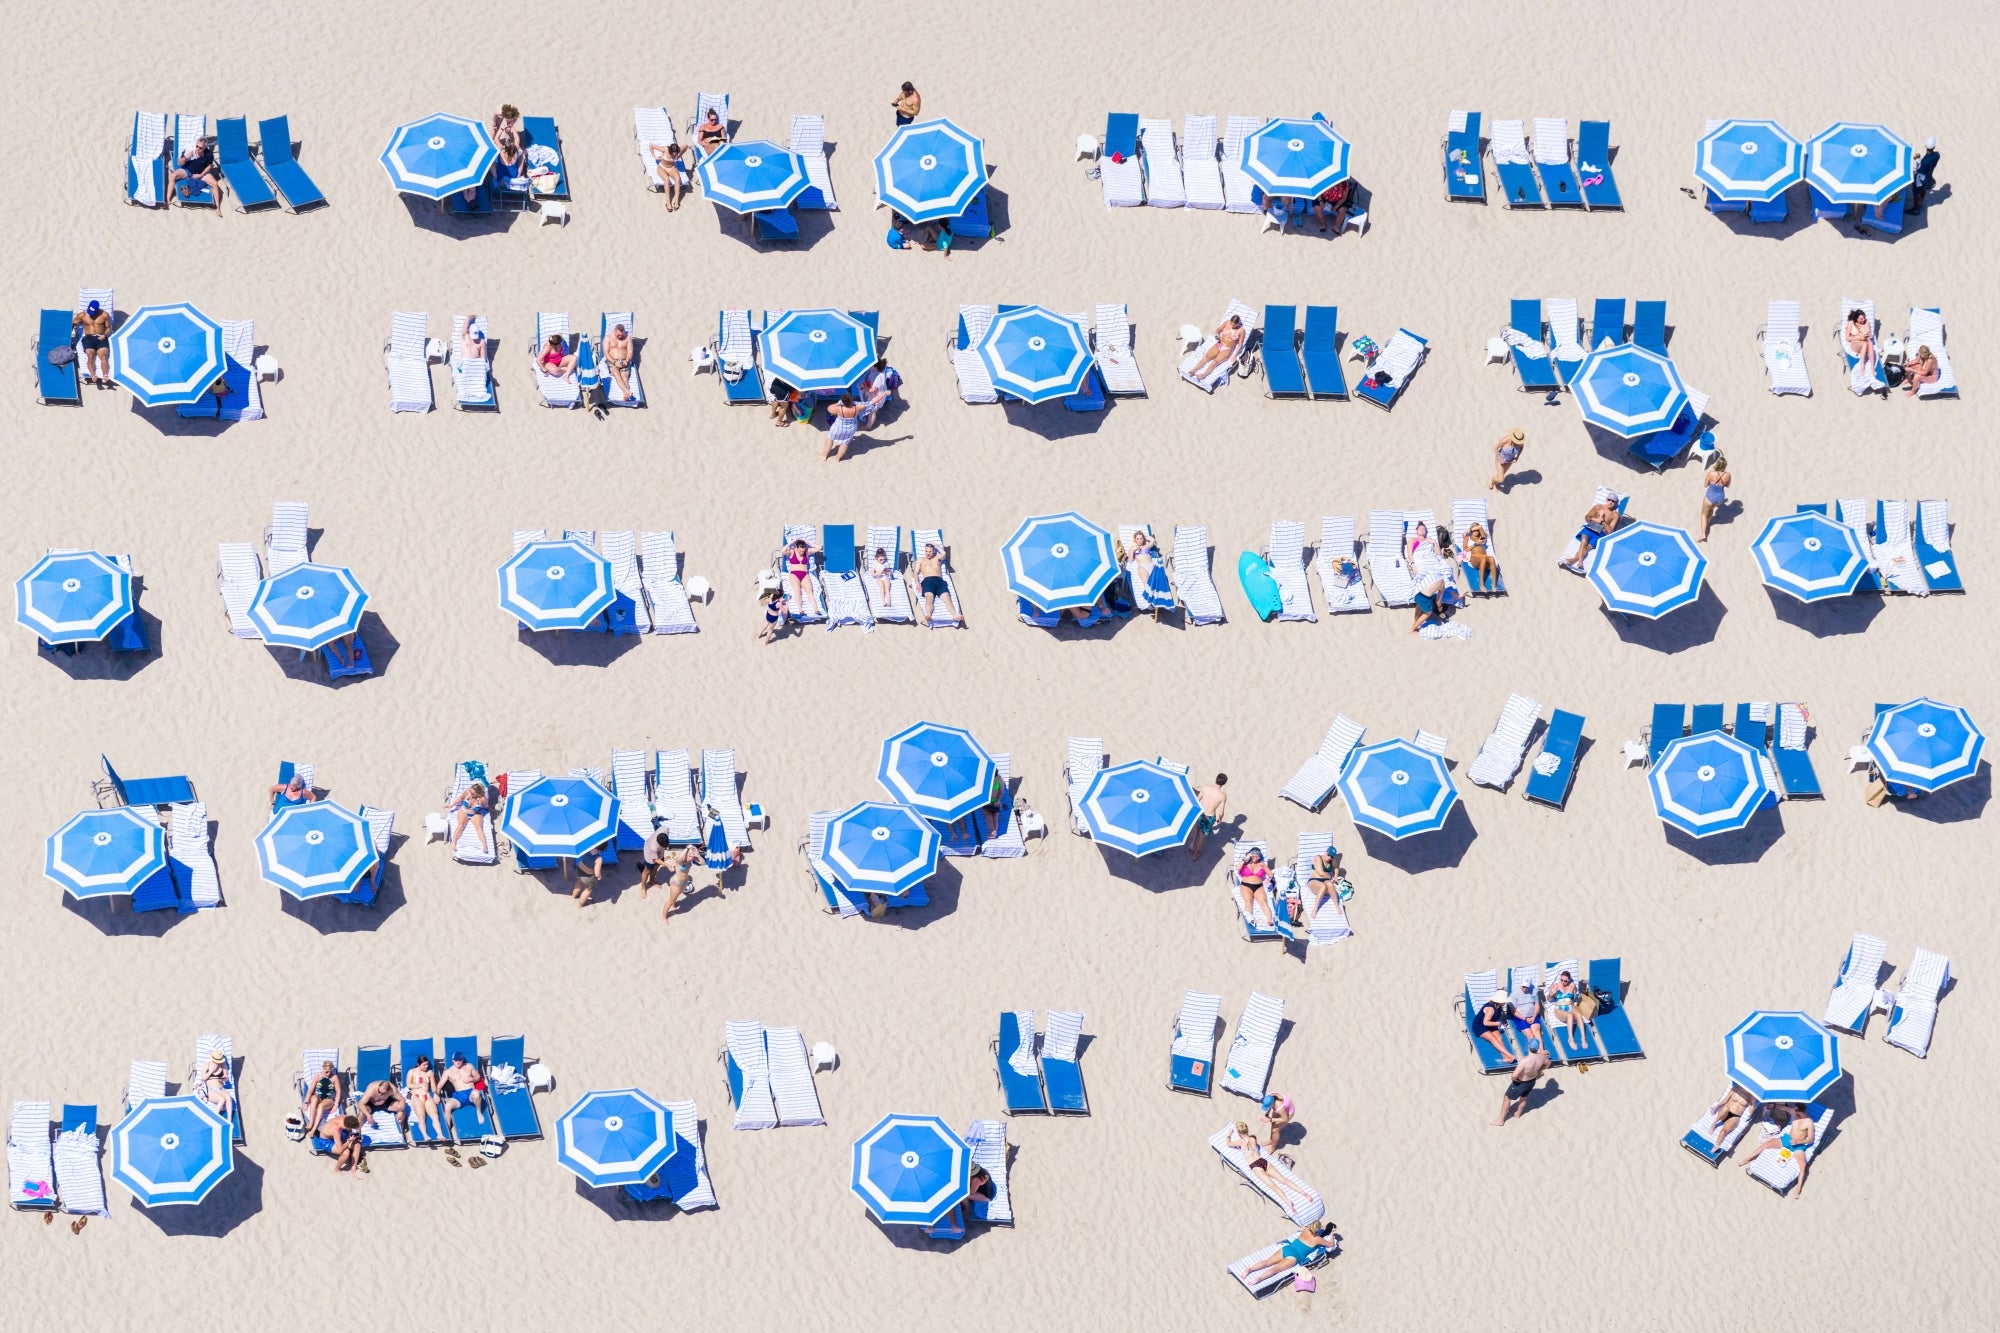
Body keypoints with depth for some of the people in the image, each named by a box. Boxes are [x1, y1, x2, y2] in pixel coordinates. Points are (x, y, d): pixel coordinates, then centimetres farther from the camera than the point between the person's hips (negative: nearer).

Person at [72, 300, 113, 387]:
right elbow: (72, 324, 15)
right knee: (90, 355, -29)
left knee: (103, 355, -28)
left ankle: (105, 377, -45)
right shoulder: (82, 315, 10)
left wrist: (105, 335, -5)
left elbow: (108, 328, 15)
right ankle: (93, 376, -46)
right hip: (88, 338, 0)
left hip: (101, 338, 0)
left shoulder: (104, 315, 9)